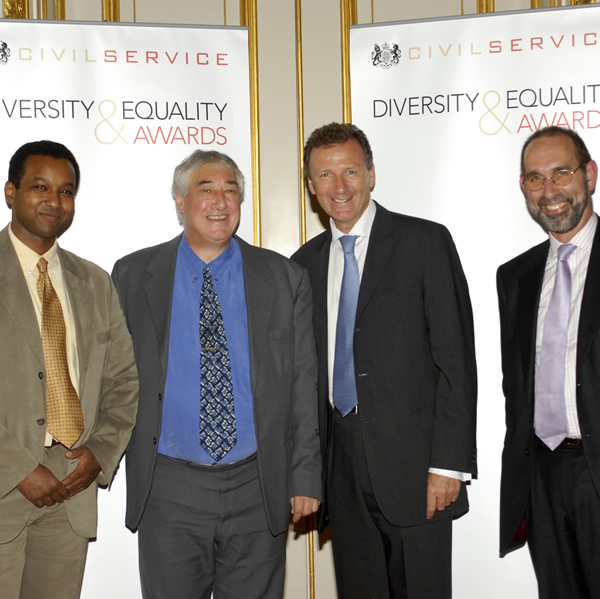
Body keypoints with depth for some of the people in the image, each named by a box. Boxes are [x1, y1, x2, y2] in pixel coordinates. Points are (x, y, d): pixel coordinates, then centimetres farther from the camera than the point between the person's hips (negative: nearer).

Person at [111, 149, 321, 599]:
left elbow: (303, 385, 4)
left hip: (257, 491, 1)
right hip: (169, 491, 0)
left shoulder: (285, 279, 4)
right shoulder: (133, 276, 3)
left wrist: (305, 477, 1)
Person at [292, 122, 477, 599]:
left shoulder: (426, 242, -3)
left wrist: (449, 463, -13)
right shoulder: (307, 262, 12)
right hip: (341, 465, 5)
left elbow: (455, 359, -8)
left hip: (412, 460, -4)